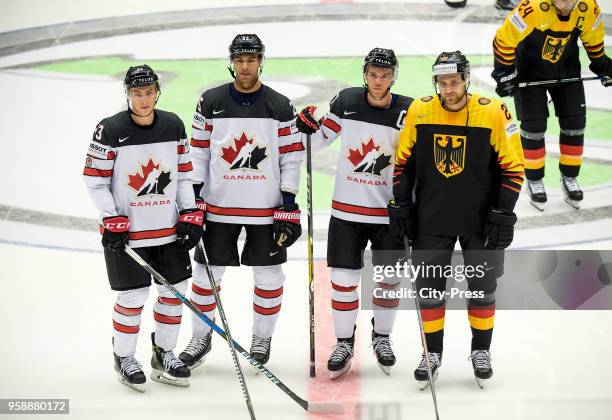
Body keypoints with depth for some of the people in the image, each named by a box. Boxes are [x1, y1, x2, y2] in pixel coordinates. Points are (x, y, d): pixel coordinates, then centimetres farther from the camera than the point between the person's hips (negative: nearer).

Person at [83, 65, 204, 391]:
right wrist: (112, 222, -14)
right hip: (125, 231, -5)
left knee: (175, 290, 8)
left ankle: (164, 355, 25)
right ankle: (124, 358, 19)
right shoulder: (110, 129, -10)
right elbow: (95, 180, -8)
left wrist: (191, 215, 2)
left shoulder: (173, 126, 3)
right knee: (133, 296, -1)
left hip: (168, 228, 5)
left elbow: (184, 174, 10)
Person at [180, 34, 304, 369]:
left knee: (268, 276, 6)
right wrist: (193, 199, -3)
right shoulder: (210, 102, 0)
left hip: (266, 209, 0)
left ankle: (262, 338, 23)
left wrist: (289, 204, -6)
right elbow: (198, 152, 3)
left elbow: (291, 156, 0)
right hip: (218, 206, 0)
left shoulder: (280, 107, -1)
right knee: (207, 273, 6)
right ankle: (201, 337, 22)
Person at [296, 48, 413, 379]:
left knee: (389, 280, 10)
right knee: (343, 278, 3)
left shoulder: (408, 112, -9)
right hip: (346, 208, 1)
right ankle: (344, 342, 20)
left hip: (388, 211, -1)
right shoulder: (346, 101, -3)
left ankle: (381, 336, 33)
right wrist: (310, 126, -8)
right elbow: (324, 136, 12)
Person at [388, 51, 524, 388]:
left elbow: (513, 166, -8)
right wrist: (401, 204, 3)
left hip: (480, 219, -2)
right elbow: (403, 161, 5)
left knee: (482, 288, 9)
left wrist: (503, 213, -11)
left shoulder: (493, 113, -13)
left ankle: (481, 350, 26)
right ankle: (432, 353, 20)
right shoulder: (419, 111, -5)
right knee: (429, 287, 5)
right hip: (431, 218, 2)